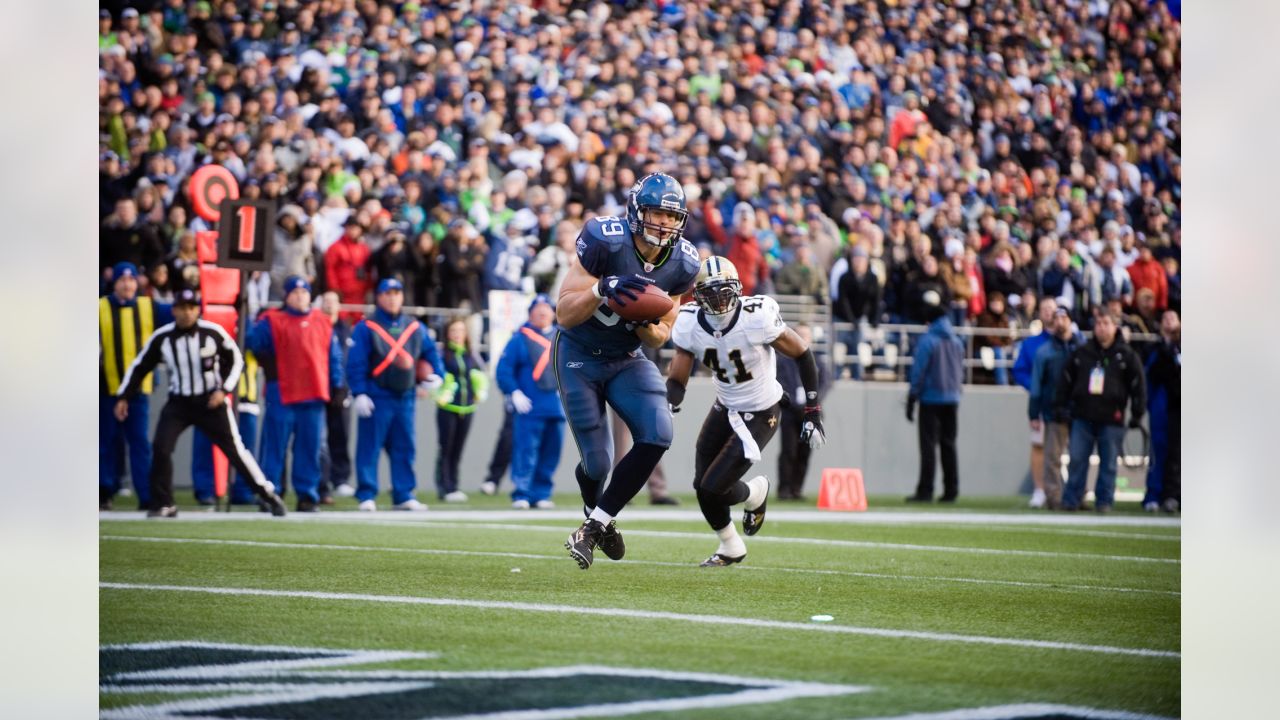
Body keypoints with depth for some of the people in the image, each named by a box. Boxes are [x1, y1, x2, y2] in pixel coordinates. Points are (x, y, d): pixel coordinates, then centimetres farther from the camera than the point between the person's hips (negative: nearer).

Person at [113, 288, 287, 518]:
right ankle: (163, 505, -1)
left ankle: (267, 494, 13)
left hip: (211, 401, -2)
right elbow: (139, 367, 3)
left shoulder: (213, 332, -12)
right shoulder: (161, 337, -8)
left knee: (234, 449, -1)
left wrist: (224, 389, -9)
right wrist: (123, 397, 0)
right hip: (178, 403, 2)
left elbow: (236, 360, 1)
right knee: (161, 448, -14)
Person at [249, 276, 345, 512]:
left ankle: (307, 496, 12)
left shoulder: (322, 322, 13)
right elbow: (254, 343, -9)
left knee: (310, 448, 6)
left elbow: (334, 357, 15)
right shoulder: (272, 321, 1)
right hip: (281, 396, -4)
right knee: (275, 447, -2)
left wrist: (337, 385, 10)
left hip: (314, 396, 4)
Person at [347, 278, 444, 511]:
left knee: (404, 448, 6)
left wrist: (436, 375, 3)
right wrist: (359, 394, -14)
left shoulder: (415, 328, 13)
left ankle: (403, 496, 11)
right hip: (376, 397, -5)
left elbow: (431, 354, 21)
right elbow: (355, 363, -7)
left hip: (404, 397, 5)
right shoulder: (366, 328, -2)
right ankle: (366, 496, -2)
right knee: (369, 448, -5)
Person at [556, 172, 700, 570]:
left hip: (627, 359, 4)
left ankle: (594, 526, -6)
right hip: (579, 356, -4)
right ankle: (596, 515, 34)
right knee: (598, 462, -4)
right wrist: (603, 290, -40)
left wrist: (646, 327, -22)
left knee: (657, 435, -19)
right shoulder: (605, 242, -24)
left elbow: (660, 337, 1)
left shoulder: (682, 264, -9)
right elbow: (564, 313, -22)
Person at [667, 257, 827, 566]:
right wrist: (667, 402, -32)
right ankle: (731, 548, 30)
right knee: (703, 486, 2)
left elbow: (803, 354, -14)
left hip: (760, 414, -5)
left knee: (712, 489, -13)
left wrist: (812, 413, -12)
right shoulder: (690, 324, -14)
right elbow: (677, 380, -7)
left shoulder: (757, 317, -27)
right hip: (725, 408, 5)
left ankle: (756, 494, 23)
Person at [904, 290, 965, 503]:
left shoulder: (928, 341, -11)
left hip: (931, 400, -6)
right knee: (948, 445, 10)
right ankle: (951, 490, 9)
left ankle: (925, 490, -7)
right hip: (952, 399, 6)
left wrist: (911, 400, -5)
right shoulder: (957, 341, 7)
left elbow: (918, 373, -10)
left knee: (928, 445, -5)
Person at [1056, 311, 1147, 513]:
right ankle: (1072, 499, 5)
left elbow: (1138, 385, 4)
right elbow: (1066, 379, 16)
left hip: (1111, 419, -2)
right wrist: (1063, 406, 10)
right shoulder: (1081, 353, 9)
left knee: (1108, 464, 2)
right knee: (1077, 460, -1)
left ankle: (1104, 501, 9)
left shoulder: (1126, 355, 2)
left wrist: (1137, 414, 1)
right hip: (1082, 417, 2)